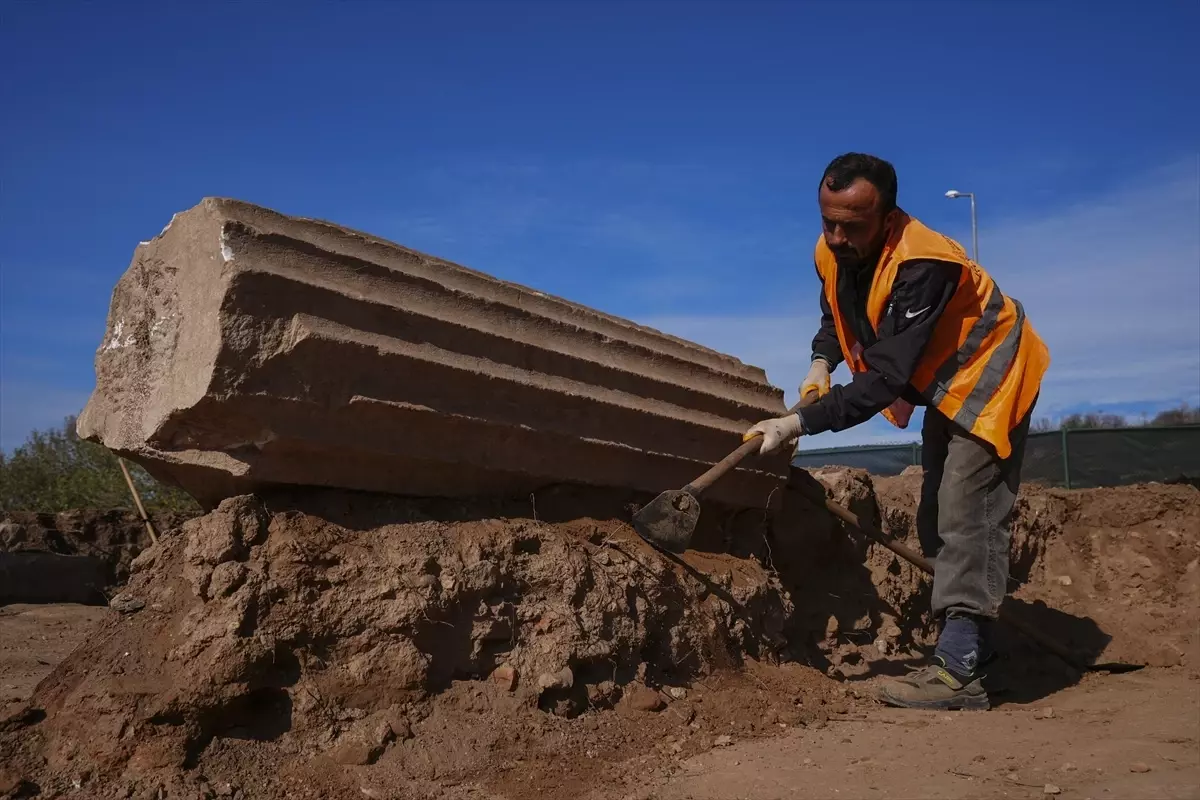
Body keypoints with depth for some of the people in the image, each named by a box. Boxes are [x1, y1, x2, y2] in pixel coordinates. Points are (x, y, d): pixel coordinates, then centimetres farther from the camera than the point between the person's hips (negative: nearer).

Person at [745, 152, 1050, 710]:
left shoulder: (921, 264, -36)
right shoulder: (832, 253, -12)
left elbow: (886, 378, -41)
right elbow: (835, 314, 10)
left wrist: (799, 423, -45)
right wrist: (821, 362, -10)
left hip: (988, 376, -9)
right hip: (942, 387, 9)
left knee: (967, 517, -18)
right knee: (936, 522, 10)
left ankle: (959, 669, -19)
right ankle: (965, 642, 19)